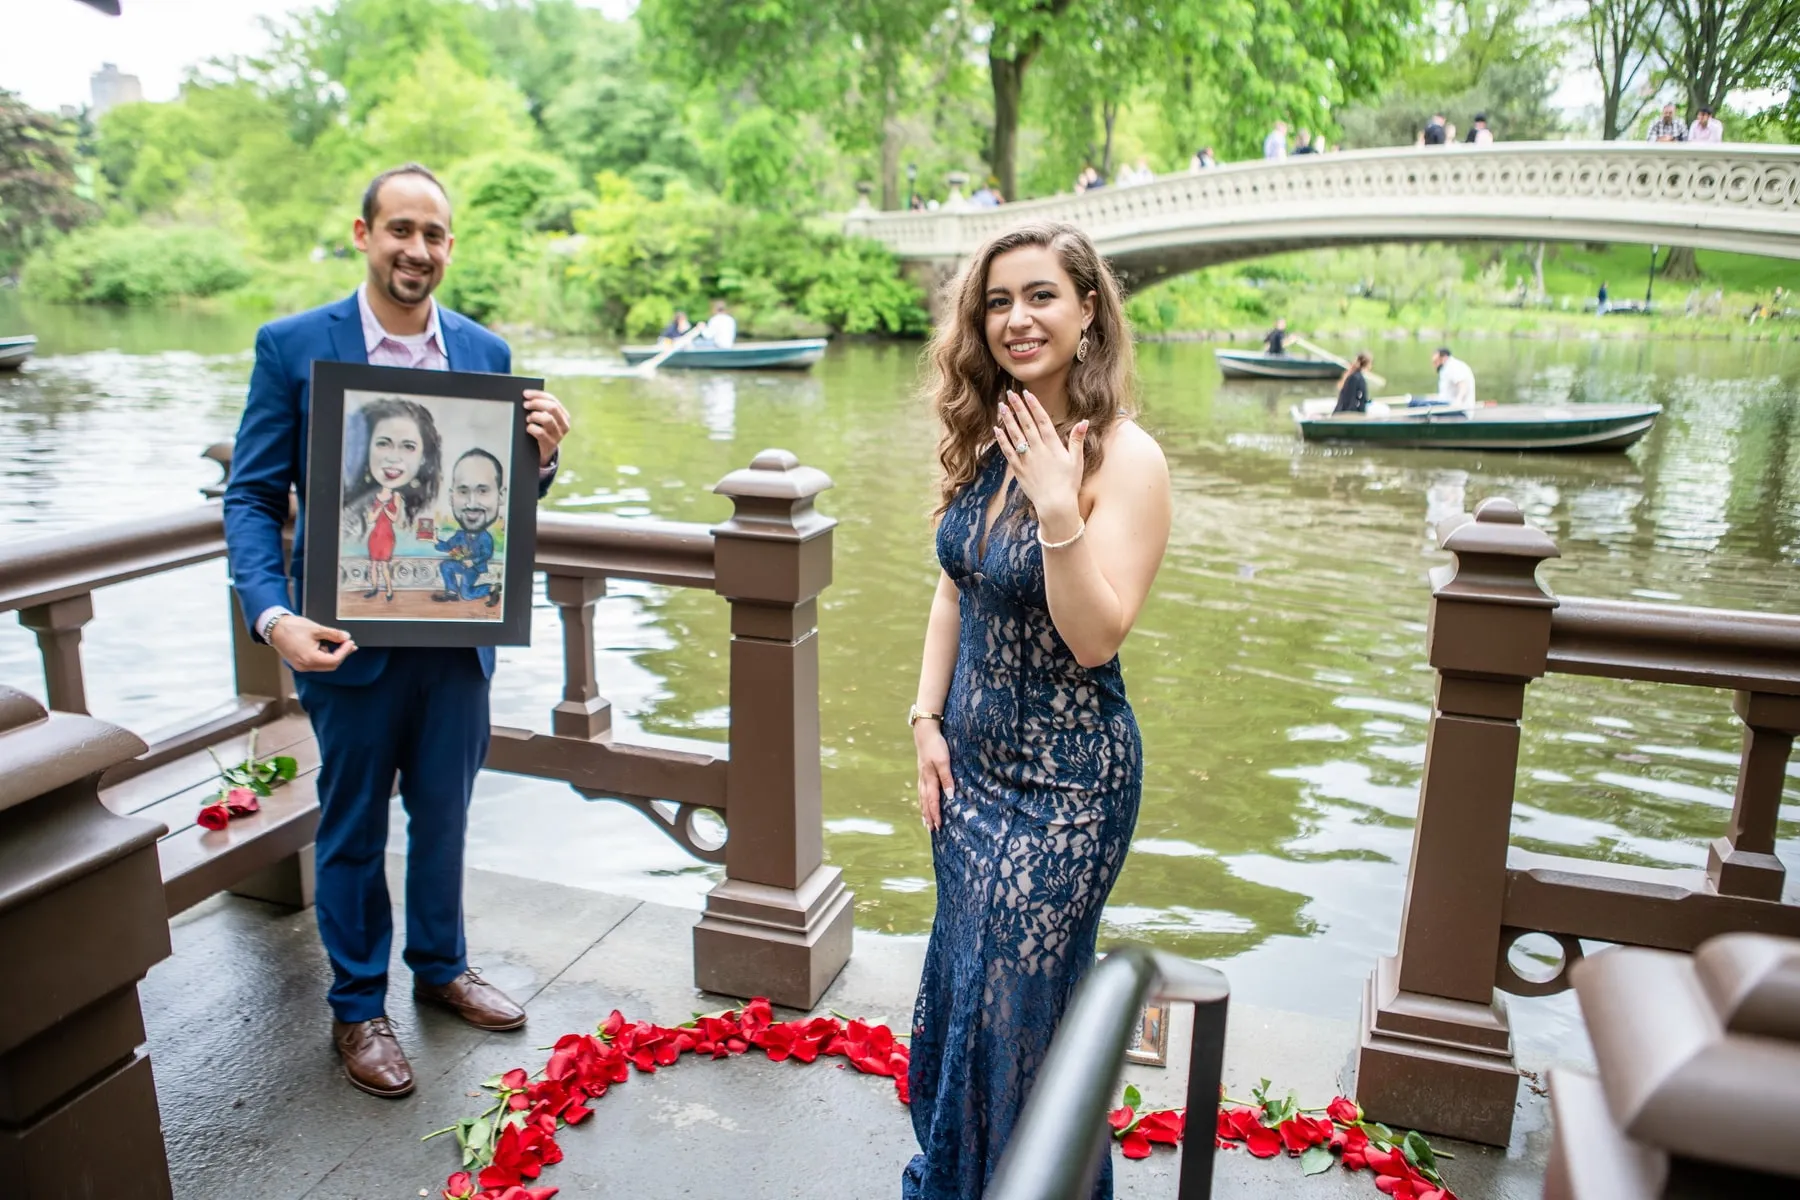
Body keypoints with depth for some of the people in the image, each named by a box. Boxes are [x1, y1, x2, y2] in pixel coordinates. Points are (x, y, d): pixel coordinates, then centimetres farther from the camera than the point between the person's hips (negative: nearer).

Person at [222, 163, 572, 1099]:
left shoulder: (485, 351, 3)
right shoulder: (291, 345, -6)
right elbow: (252, 496, -6)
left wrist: (540, 454, -16)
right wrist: (273, 615, -21)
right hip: (349, 635, -3)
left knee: (443, 813, 18)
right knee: (353, 829, 12)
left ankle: (439, 966, 40)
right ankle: (357, 1006, 31)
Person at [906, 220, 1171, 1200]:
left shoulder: (1124, 457, -19)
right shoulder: (986, 438, 1)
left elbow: (1094, 640, -23)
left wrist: (1058, 514, -35)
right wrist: (928, 720, 4)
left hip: (1065, 777, -7)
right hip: (972, 757, 7)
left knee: (1020, 998, 8)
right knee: (961, 980, 22)